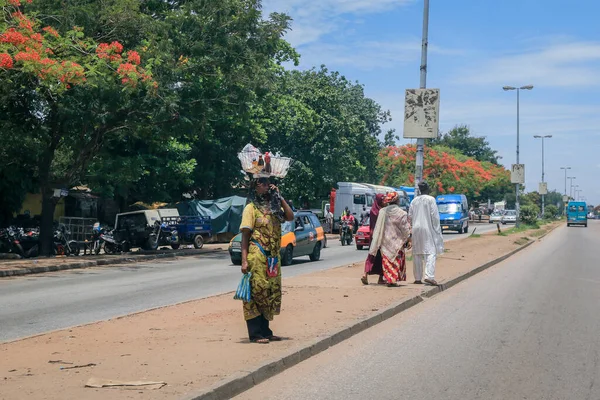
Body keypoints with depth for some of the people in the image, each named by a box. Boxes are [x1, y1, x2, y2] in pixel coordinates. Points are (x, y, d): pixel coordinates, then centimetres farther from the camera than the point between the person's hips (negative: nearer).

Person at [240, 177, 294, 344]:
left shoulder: (274, 207, 16)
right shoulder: (251, 208, -4)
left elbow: (290, 216, 1)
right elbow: (245, 236, -8)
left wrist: (279, 197, 1)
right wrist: (244, 260, -16)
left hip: (273, 259, 7)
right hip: (257, 258, -7)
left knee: (271, 294, 10)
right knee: (257, 293, -6)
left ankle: (265, 331, 18)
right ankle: (255, 334, -1)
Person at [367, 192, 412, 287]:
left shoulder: (382, 212, 0)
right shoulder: (401, 213, -10)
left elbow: (378, 229, 4)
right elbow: (405, 229, -7)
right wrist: (408, 240, 2)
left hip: (385, 241, 3)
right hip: (397, 241, -3)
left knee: (387, 260, 10)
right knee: (396, 260, 4)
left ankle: (387, 279, 9)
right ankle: (393, 280, 0)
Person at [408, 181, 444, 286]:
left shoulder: (414, 201, 7)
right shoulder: (431, 199, -6)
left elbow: (410, 216, 10)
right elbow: (435, 215, -8)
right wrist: (436, 228, 0)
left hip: (416, 230, 5)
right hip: (428, 229, -5)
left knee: (417, 254, 9)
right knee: (431, 252, -7)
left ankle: (417, 278, 12)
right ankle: (429, 276, -22)